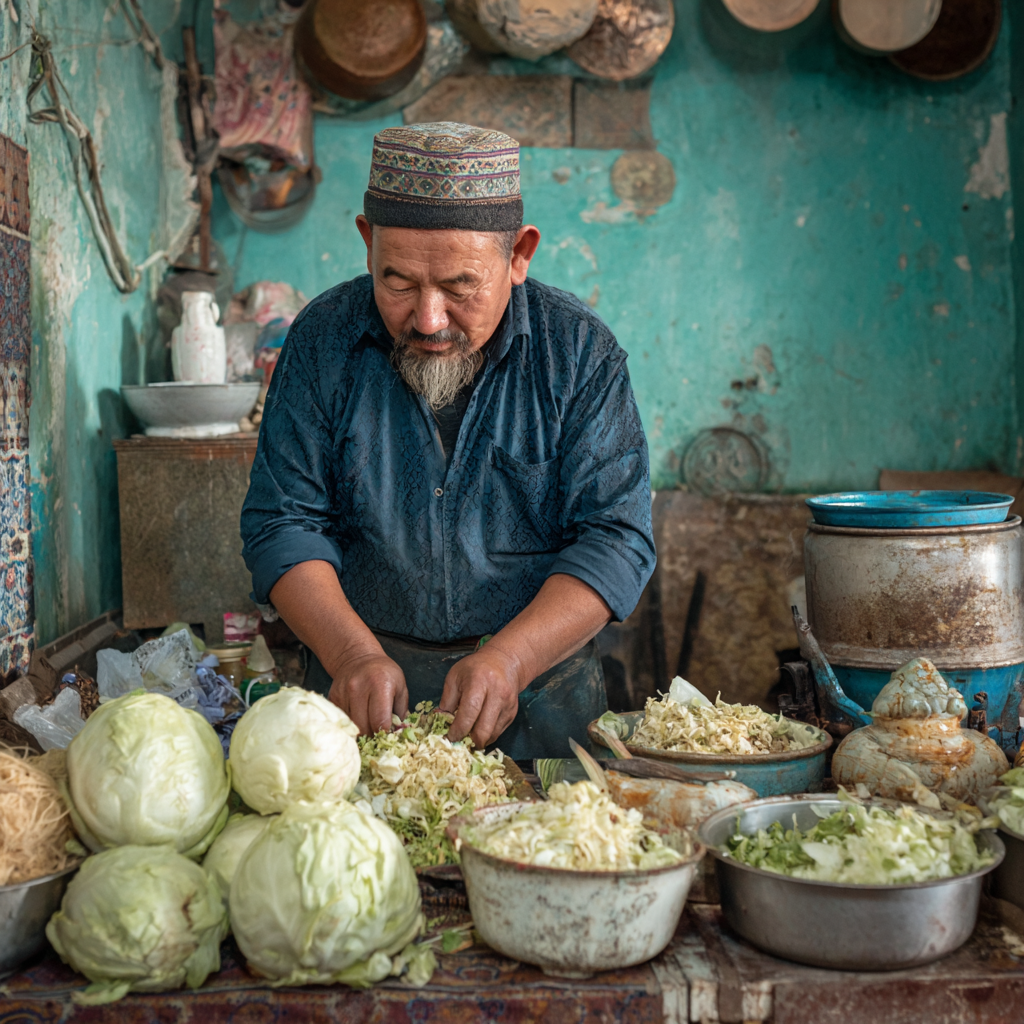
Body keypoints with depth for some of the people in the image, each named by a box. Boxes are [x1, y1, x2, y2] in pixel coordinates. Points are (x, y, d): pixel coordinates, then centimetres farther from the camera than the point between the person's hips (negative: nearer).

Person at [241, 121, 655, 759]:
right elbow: (283, 524, -2)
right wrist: (354, 654, -19)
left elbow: (616, 538, -8)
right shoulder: (324, 339, -2)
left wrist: (508, 660, -23)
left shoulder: (581, 352, -5)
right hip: (362, 687, 1)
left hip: (540, 686, 0)